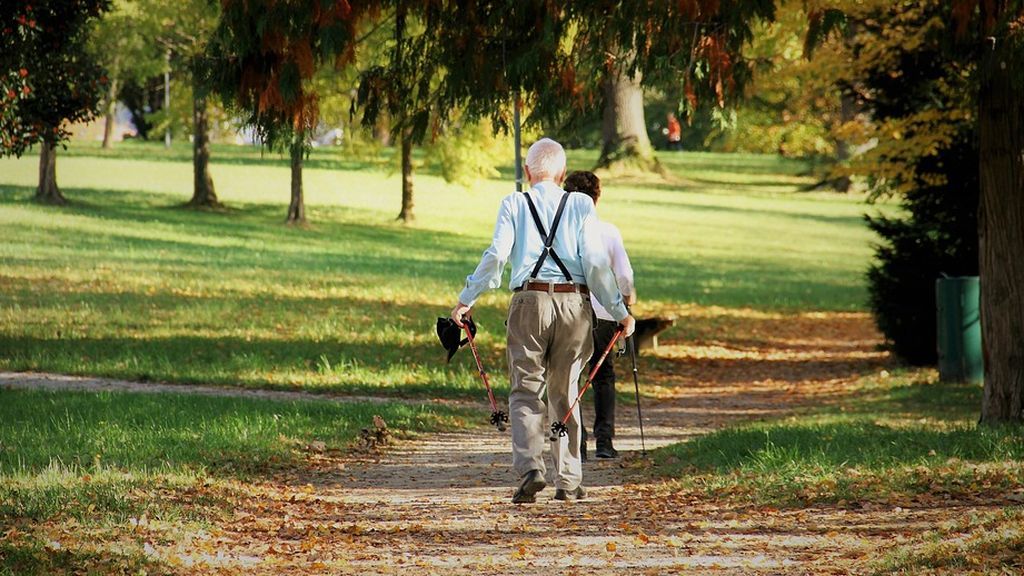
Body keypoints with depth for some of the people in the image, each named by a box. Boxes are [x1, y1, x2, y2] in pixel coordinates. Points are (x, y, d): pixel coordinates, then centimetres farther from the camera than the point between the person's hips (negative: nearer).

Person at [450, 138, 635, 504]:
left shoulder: (514, 204, 3)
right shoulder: (581, 205, 5)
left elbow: (496, 255, -5)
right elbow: (595, 261, -1)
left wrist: (466, 299, 3)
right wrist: (619, 311, 5)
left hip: (529, 301, -1)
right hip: (574, 303, 1)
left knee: (526, 392, 2)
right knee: (565, 393, 12)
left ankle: (530, 467, -19)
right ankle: (568, 480, 12)